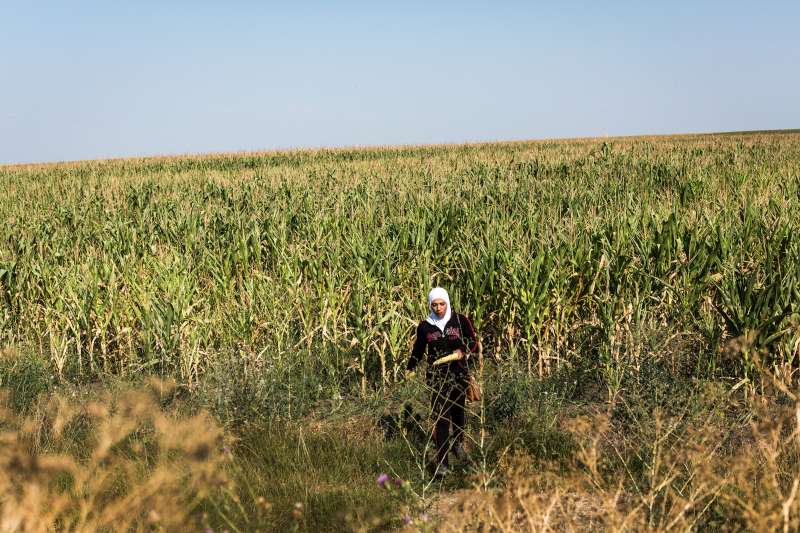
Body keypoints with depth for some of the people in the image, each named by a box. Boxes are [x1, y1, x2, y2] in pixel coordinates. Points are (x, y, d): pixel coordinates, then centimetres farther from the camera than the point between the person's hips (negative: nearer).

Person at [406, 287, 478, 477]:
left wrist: (463, 350, -14)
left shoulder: (461, 321, 0)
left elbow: (474, 342, 5)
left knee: (458, 410, 10)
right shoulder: (425, 326, 4)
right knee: (441, 417, -9)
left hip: (459, 373, 1)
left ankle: (458, 442, 41)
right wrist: (409, 368, 15)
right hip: (437, 376, -1)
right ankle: (441, 462, -10)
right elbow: (418, 349, 17)